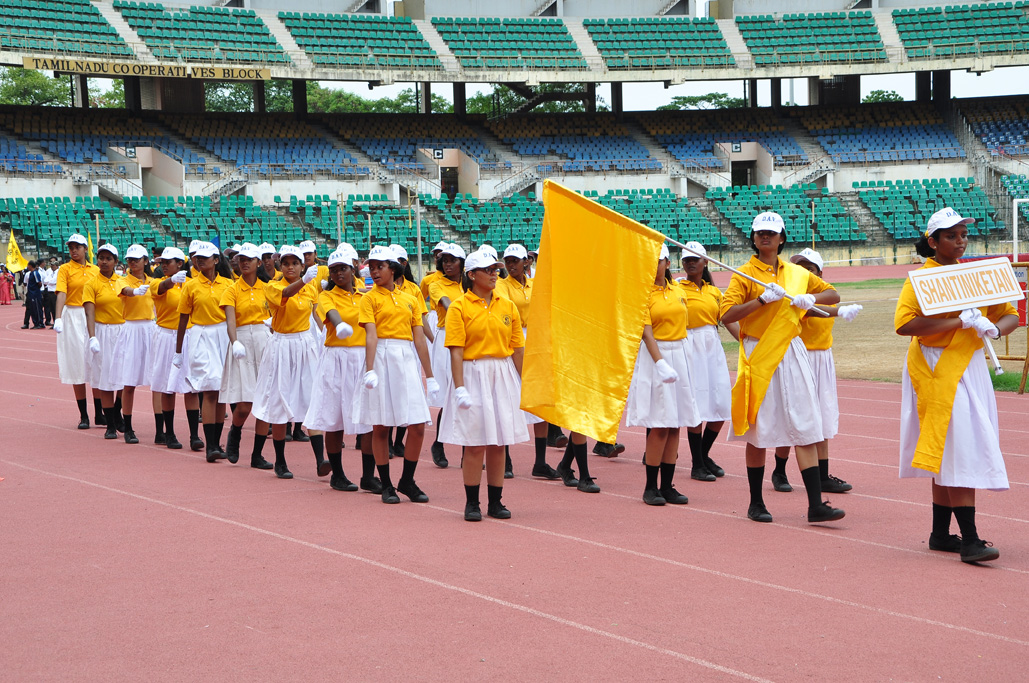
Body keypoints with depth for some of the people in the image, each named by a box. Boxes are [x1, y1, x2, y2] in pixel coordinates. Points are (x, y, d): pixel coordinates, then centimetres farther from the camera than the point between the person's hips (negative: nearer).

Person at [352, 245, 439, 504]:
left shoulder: (409, 300, 14)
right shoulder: (370, 298, 2)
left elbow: (419, 338, 13)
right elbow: (371, 335, -10)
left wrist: (430, 375, 11)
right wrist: (369, 370, -22)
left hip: (406, 359, 3)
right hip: (382, 357, -3)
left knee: (417, 426, -2)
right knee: (380, 426, 0)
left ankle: (407, 481, 12)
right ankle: (386, 485, 9)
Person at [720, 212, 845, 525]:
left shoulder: (798, 274, 12)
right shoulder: (744, 274, 0)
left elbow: (833, 294, 20)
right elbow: (727, 314, -12)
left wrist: (811, 298, -1)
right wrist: (763, 299, -20)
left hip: (792, 354, 3)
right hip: (759, 356, -3)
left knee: (806, 428, -4)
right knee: (758, 430, 3)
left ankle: (816, 505, -6)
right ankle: (756, 503, 16)